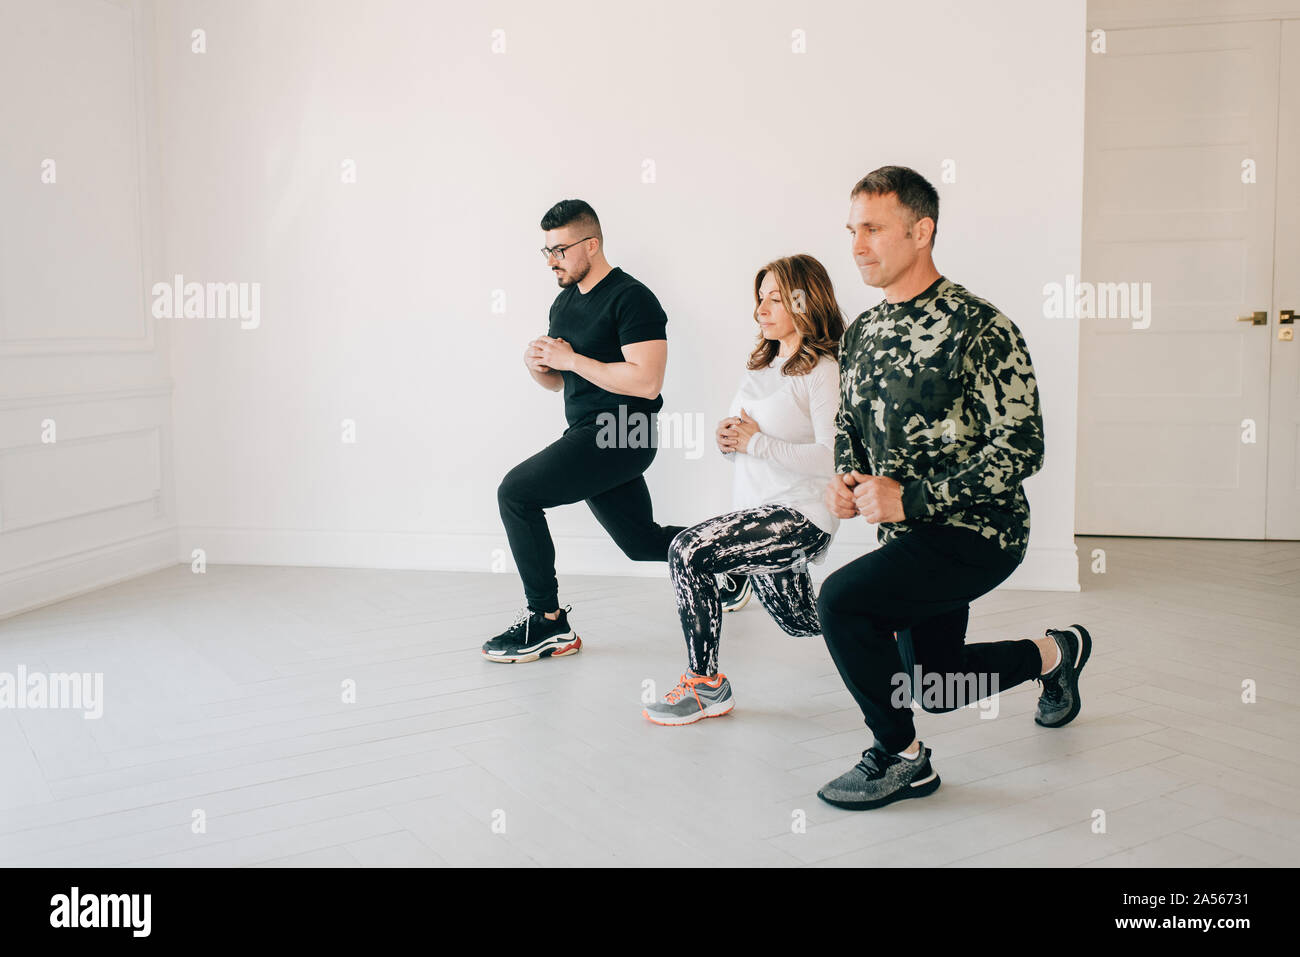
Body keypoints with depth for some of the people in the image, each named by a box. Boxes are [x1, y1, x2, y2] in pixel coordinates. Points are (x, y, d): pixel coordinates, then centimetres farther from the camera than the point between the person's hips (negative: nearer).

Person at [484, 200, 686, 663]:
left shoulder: (631, 298, -12)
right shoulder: (564, 302, 15)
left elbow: (645, 381, -23)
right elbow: (560, 381, 24)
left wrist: (571, 359, -18)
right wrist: (538, 365, 0)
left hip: (622, 436, -9)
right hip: (589, 435, 9)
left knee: (516, 492, -16)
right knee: (643, 542, 17)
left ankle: (548, 623, -7)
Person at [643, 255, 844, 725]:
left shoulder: (822, 371, -12)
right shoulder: (760, 367, 13)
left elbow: (833, 459, -23)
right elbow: (740, 443, 19)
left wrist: (756, 442, -20)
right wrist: (727, 440, -5)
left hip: (800, 514, -9)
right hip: (758, 510, 9)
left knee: (688, 551, -26)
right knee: (802, 624, 23)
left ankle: (706, 685, -14)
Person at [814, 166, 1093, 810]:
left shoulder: (979, 328, -19)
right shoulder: (862, 332, 4)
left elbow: (1021, 447, -23)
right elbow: (849, 425, 17)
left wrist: (910, 498, -26)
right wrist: (844, 482, -5)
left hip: (975, 531, -8)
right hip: (909, 534, 8)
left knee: (842, 599, -26)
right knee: (938, 685, 20)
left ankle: (900, 758, -4)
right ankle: (1054, 652, 48)